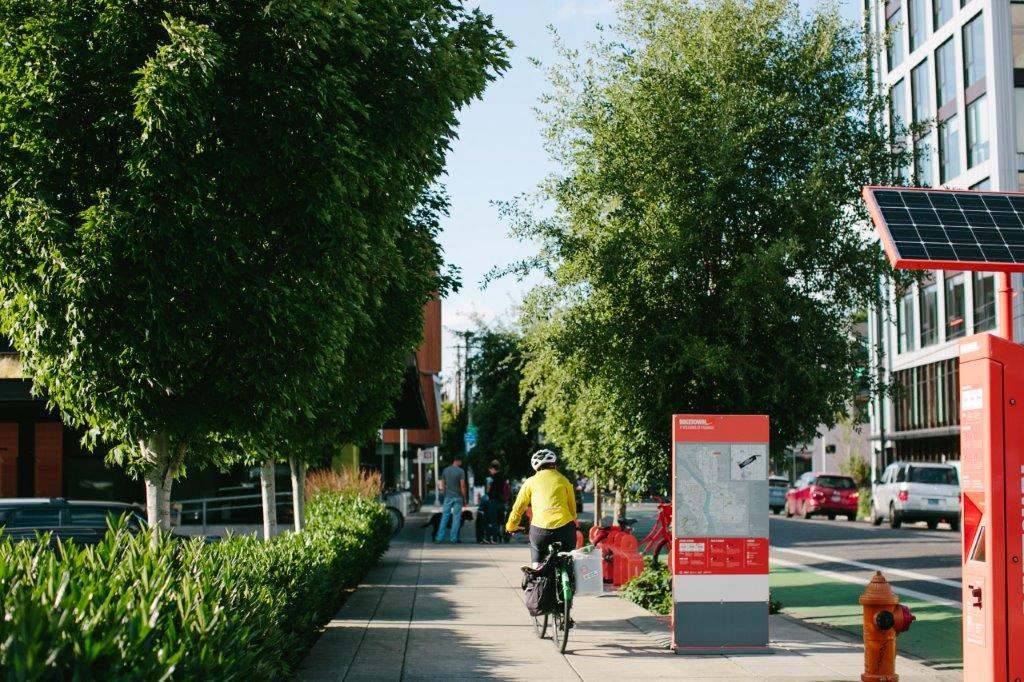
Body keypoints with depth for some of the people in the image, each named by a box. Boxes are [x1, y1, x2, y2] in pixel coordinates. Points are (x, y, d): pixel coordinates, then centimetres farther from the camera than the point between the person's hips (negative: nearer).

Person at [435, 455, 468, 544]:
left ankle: (440, 538, 4)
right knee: (456, 518, 2)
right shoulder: (460, 471, -10)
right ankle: (454, 538, 2)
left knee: (444, 517, 7)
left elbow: (443, 484, 9)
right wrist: (465, 498, -4)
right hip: (458, 497, -4)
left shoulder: (445, 470, 5)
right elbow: (463, 486, -12)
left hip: (448, 497, 4)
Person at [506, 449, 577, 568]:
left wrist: (511, 526, 29)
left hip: (540, 528, 0)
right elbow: (572, 507, 18)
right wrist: (573, 522, 35)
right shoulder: (563, 480, 15)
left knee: (537, 553, 26)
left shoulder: (531, 482, 13)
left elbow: (518, 507, 15)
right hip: (564, 526, 0)